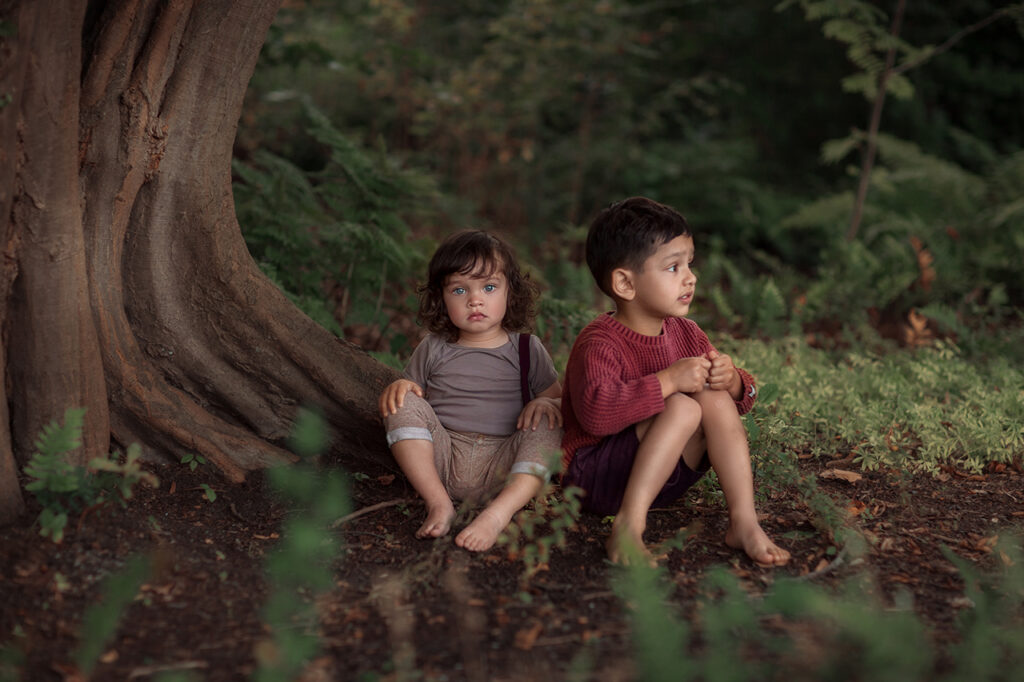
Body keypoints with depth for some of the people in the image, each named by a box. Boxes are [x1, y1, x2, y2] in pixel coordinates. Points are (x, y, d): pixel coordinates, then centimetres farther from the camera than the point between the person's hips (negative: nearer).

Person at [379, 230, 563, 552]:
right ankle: (439, 503, -26)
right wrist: (397, 387, -6)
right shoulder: (433, 350, 14)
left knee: (546, 427, -25)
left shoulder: (527, 350, 12)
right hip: (442, 460, 1)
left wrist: (547, 403, -12)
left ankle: (498, 514, -39)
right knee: (403, 403, -18)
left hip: (502, 467, -1)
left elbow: (561, 400, 13)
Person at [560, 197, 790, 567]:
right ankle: (629, 525, -32)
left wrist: (732, 381, -13)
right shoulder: (599, 342, -19)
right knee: (683, 408, -27)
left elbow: (744, 397, 12)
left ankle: (744, 522, -16)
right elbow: (595, 413, -37)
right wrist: (668, 380, -34)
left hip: (664, 478, 7)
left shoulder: (686, 334, 6)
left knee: (716, 400, -14)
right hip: (597, 474, -7)